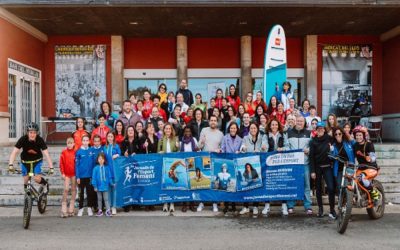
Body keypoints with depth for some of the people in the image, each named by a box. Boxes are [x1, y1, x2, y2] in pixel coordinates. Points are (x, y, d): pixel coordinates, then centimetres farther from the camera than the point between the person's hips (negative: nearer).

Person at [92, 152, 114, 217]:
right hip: (99, 186, 1)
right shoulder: (96, 168, -6)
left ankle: (108, 210, 6)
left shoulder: (107, 167, -3)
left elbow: (109, 176, 2)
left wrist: (111, 183, 0)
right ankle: (100, 210, 25)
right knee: (99, 199, 14)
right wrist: (95, 186, -7)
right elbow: (94, 178, -5)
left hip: (105, 186, -1)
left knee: (106, 199, 3)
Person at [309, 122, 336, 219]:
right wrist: (312, 171, -7)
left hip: (327, 167, -1)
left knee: (331, 188, -11)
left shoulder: (329, 139, 1)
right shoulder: (313, 141, 0)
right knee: (318, 188, 9)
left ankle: (332, 210, -3)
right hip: (317, 167, 1)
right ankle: (320, 208, 20)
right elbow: (311, 157, -2)